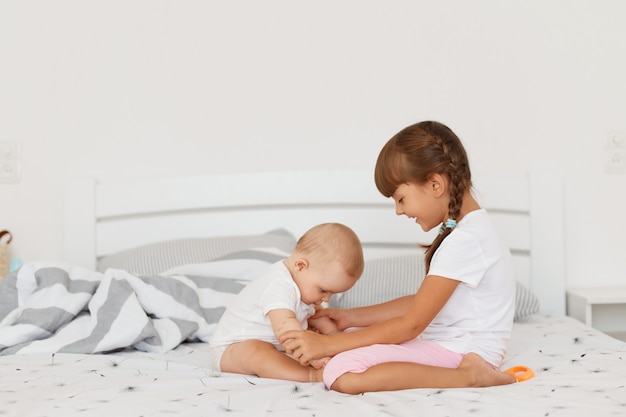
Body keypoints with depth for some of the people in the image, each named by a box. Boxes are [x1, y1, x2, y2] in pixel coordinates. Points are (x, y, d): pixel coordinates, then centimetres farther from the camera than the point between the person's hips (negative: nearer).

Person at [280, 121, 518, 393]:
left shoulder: (465, 241, -20)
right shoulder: (465, 228, 13)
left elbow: (410, 326, -19)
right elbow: (421, 303, 17)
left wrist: (327, 345, -16)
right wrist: (350, 317, 12)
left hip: (459, 352, -11)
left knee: (342, 374, -26)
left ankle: (468, 375, -19)